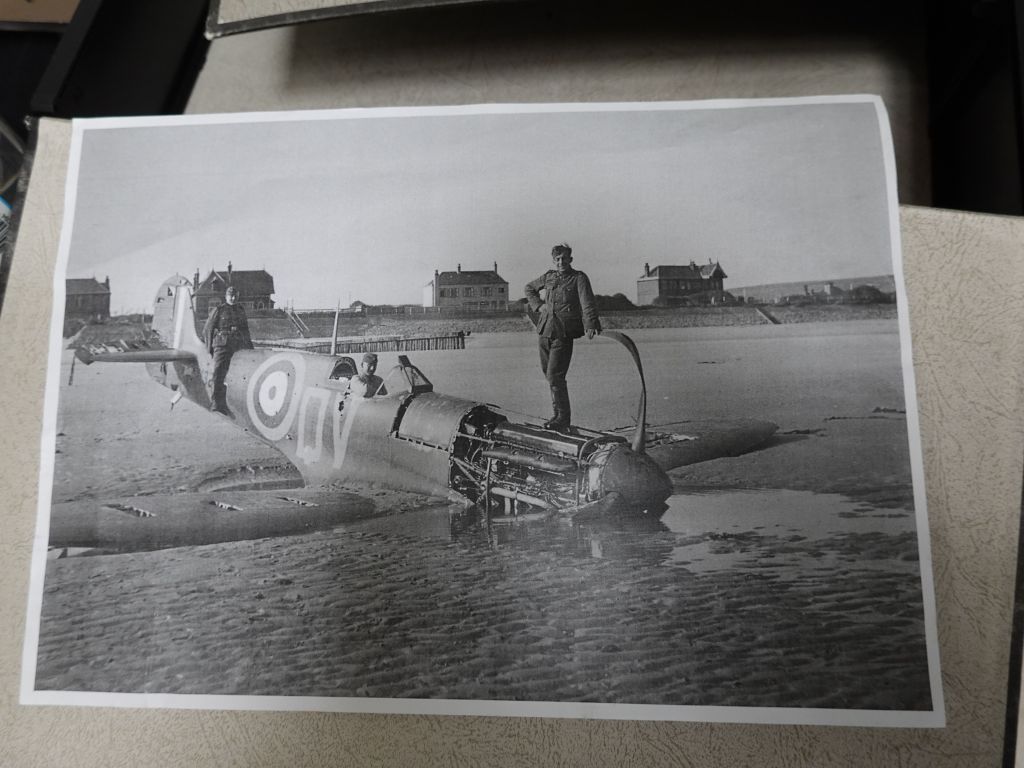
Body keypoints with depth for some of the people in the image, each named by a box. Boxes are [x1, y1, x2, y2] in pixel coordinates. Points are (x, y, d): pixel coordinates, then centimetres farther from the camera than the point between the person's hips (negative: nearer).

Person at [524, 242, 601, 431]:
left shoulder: (579, 278, -2)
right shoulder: (548, 277, 13)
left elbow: (588, 303, -16)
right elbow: (529, 288, 31)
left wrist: (590, 325, -32)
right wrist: (538, 305, 13)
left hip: (563, 334, -6)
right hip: (545, 331, 6)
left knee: (555, 376, -12)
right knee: (548, 374, 12)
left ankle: (564, 418, -1)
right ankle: (558, 413, 27)